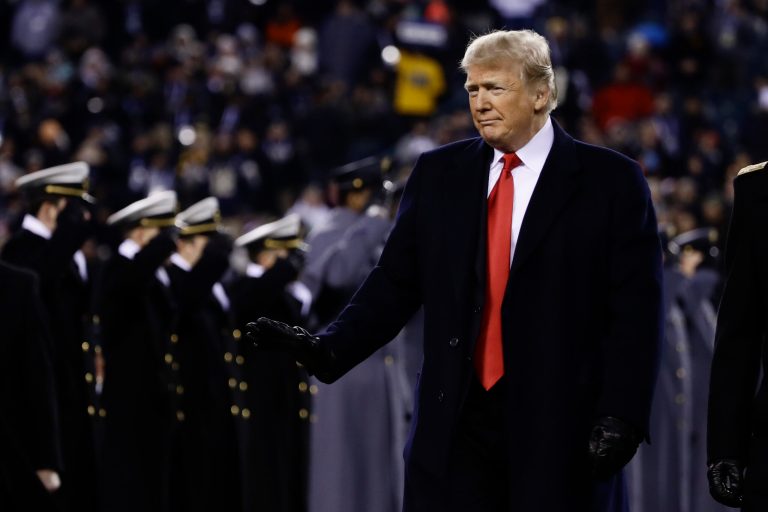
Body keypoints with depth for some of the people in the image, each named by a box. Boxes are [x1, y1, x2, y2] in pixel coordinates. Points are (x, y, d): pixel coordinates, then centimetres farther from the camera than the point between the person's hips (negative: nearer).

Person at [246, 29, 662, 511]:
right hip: (457, 423, 3)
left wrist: (621, 418, -13)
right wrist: (328, 348, -6)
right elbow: (395, 283, 10)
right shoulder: (438, 174, 10)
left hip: (561, 426, -3)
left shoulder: (611, 181, 0)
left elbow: (634, 313, -4)